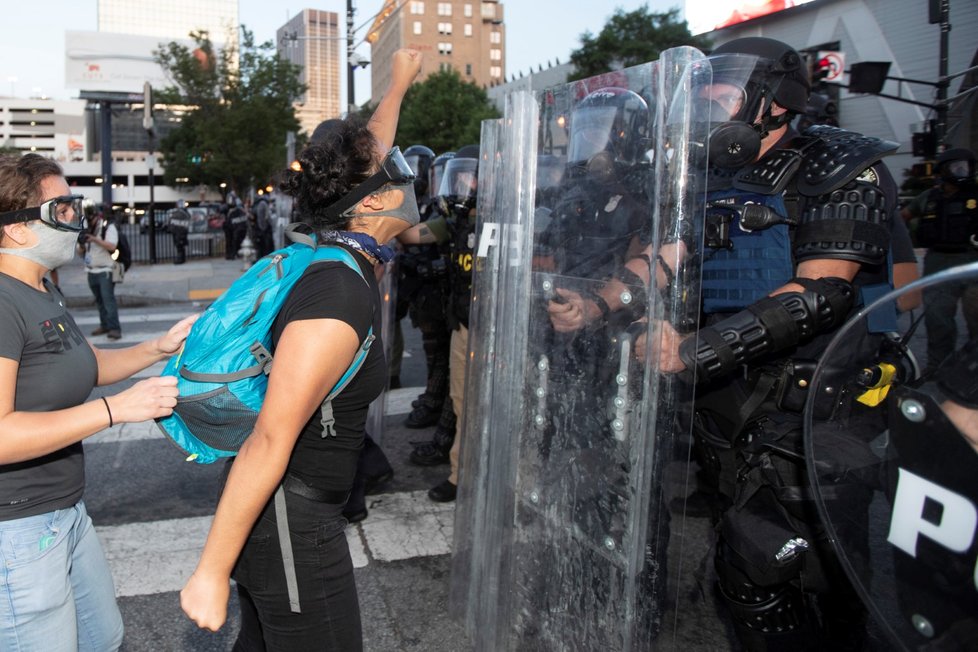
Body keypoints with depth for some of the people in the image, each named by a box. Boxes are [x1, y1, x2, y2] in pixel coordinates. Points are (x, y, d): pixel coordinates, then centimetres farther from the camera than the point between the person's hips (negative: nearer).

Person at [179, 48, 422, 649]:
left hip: (297, 504, 9)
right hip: (291, 516, -9)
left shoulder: (344, 257, 2)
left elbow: (366, 155, 22)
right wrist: (212, 572, -21)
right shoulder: (341, 297, -26)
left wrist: (399, 84, 36)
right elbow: (269, 442, -26)